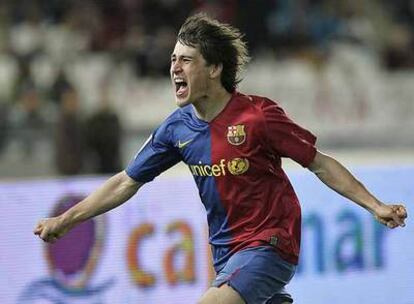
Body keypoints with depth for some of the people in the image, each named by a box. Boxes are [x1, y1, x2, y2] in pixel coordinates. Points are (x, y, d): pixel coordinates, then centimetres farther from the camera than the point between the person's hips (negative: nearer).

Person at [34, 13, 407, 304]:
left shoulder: (258, 115, -17)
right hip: (226, 251, 7)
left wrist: (375, 206, -12)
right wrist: (64, 220, 6)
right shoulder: (177, 128, 0)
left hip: (269, 243, -7)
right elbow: (125, 182, 8)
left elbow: (319, 163, -8)